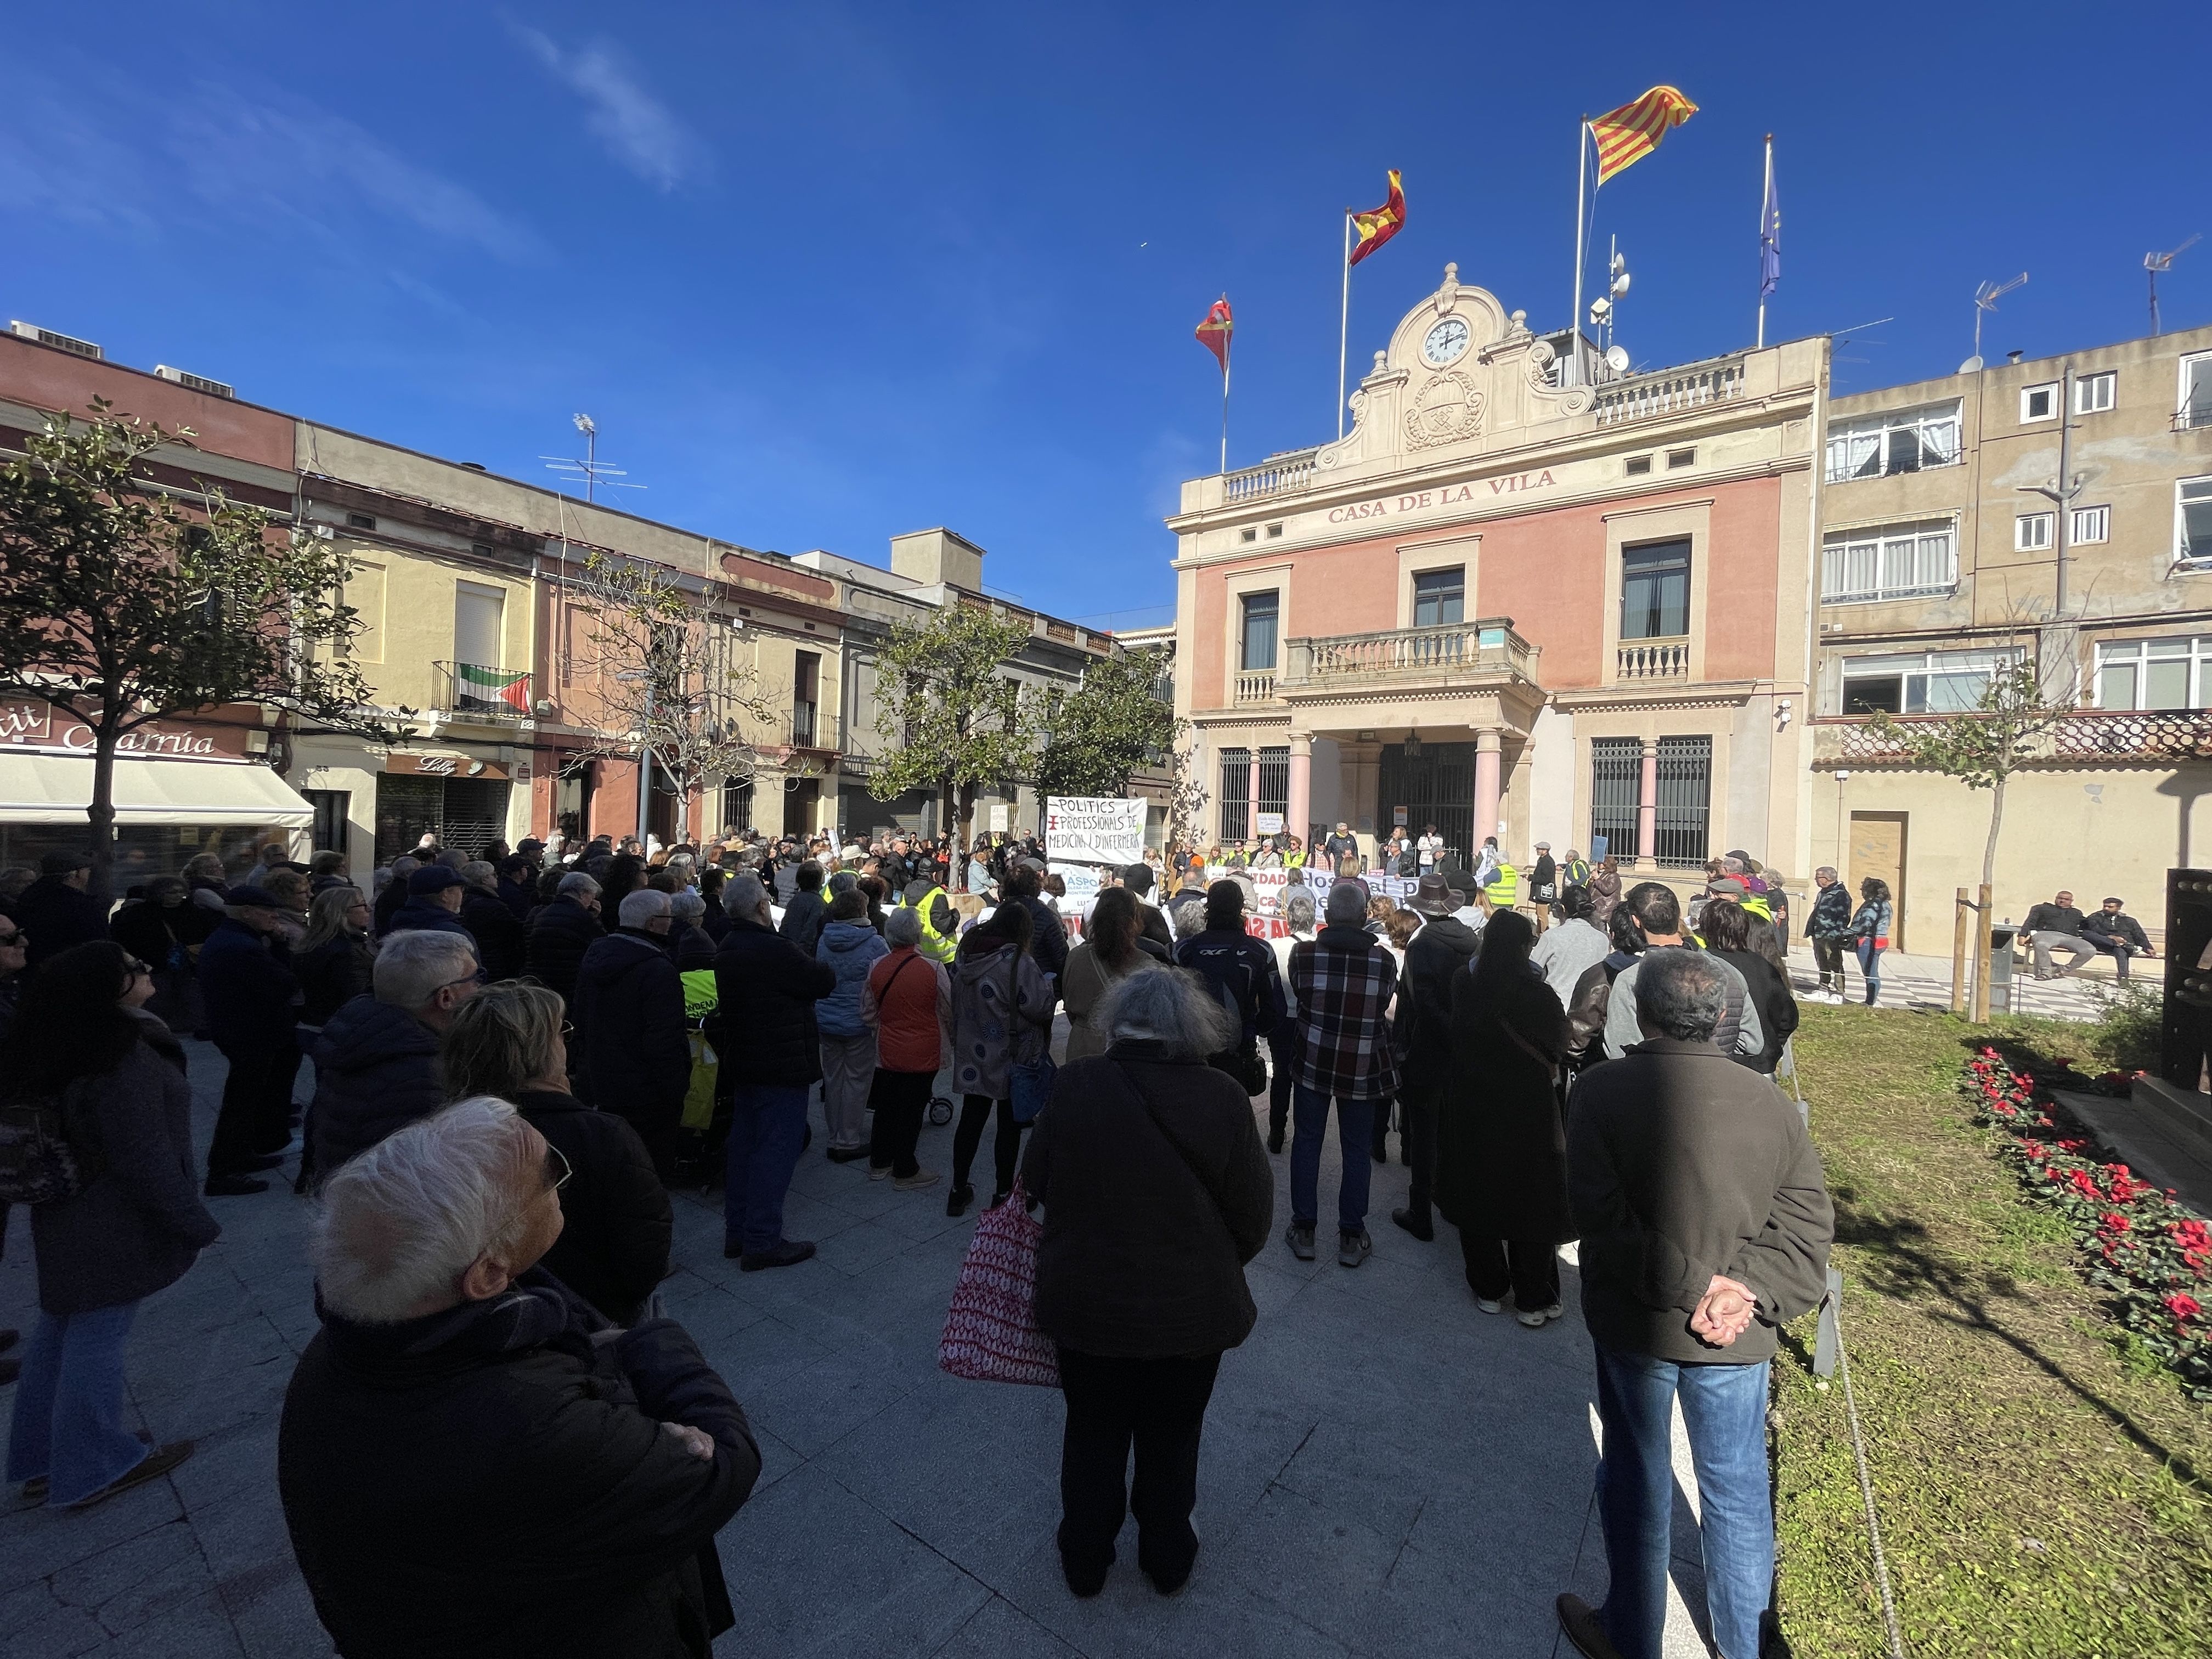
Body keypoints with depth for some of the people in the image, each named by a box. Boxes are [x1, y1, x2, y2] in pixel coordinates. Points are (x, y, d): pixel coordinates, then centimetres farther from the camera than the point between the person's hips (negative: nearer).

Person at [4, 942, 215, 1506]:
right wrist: (197, 1225, -15)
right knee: (96, 1339, 5)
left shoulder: (62, 1045, -1)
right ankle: (91, 1469, 21)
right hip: (114, 1226, -9)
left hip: (69, 1212, 9)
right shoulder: (124, 1060, -29)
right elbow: (146, 1160, -26)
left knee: (59, 1330, 21)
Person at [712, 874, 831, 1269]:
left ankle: (736, 1231, 30)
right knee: (776, 1149, 0)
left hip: (743, 1062, 10)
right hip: (782, 1066, -9)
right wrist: (816, 966, 3)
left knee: (744, 1143, 18)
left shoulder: (726, 952, 7)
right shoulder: (776, 950, -24)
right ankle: (762, 1241, 7)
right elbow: (824, 982, -15)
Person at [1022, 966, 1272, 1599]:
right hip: (1192, 1310, 0)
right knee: (1172, 1440, 25)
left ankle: (1085, 1560, 46)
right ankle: (1167, 1558, 47)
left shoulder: (1077, 1085, -19)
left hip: (1087, 1303, 0)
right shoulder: (1222, 1099, -19)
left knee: (1093, 1434, 25)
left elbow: (1037, 1183, -5)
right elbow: (1254, 1215, -10)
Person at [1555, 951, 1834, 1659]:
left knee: (1636, 1481, 18)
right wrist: (1749, 1295, -12)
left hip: (1635, 1320, -2)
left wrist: (1692, 1286, -15)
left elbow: (1605, 1218, -22)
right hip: (1738, 1333, 2)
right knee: (1736, 1490, 22)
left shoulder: (1603, 1090, -18)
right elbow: (1807, 1222, -8)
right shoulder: (1770, 1102, -7)